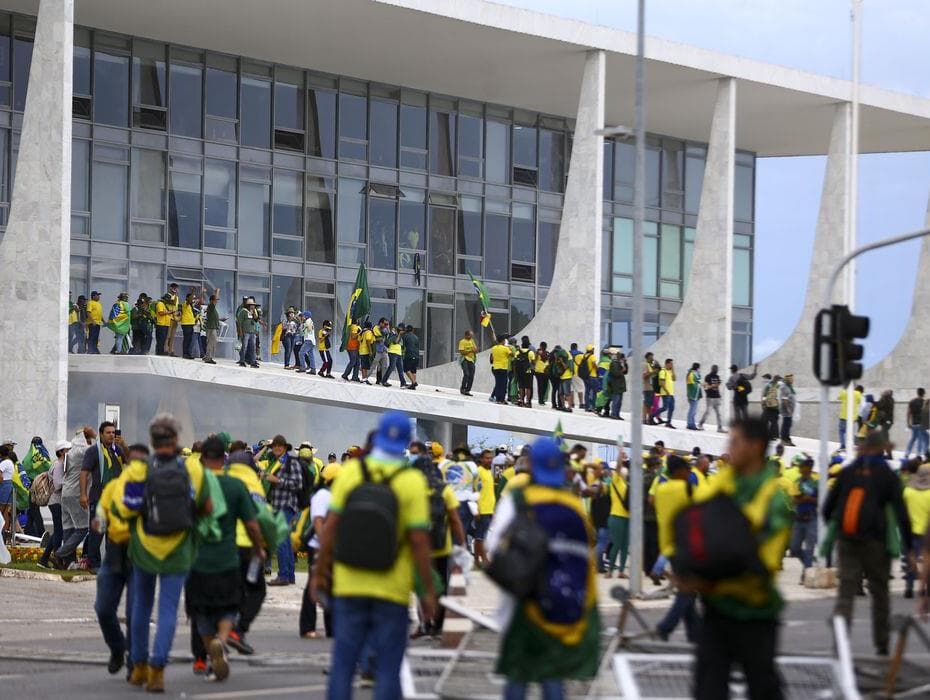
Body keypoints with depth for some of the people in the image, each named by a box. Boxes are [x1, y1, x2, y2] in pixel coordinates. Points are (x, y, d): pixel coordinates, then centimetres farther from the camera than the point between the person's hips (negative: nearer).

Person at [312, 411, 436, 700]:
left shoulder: (351, 471, -2)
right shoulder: (412, 480, -8)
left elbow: (331, 526, -2)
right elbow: (419, 540, -11)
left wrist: (320, 572, 8)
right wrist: (428, 591, -4)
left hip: (349, 586, 2)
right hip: (392, 589, -2)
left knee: (343, 664, 8)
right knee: (387, 668, 5)